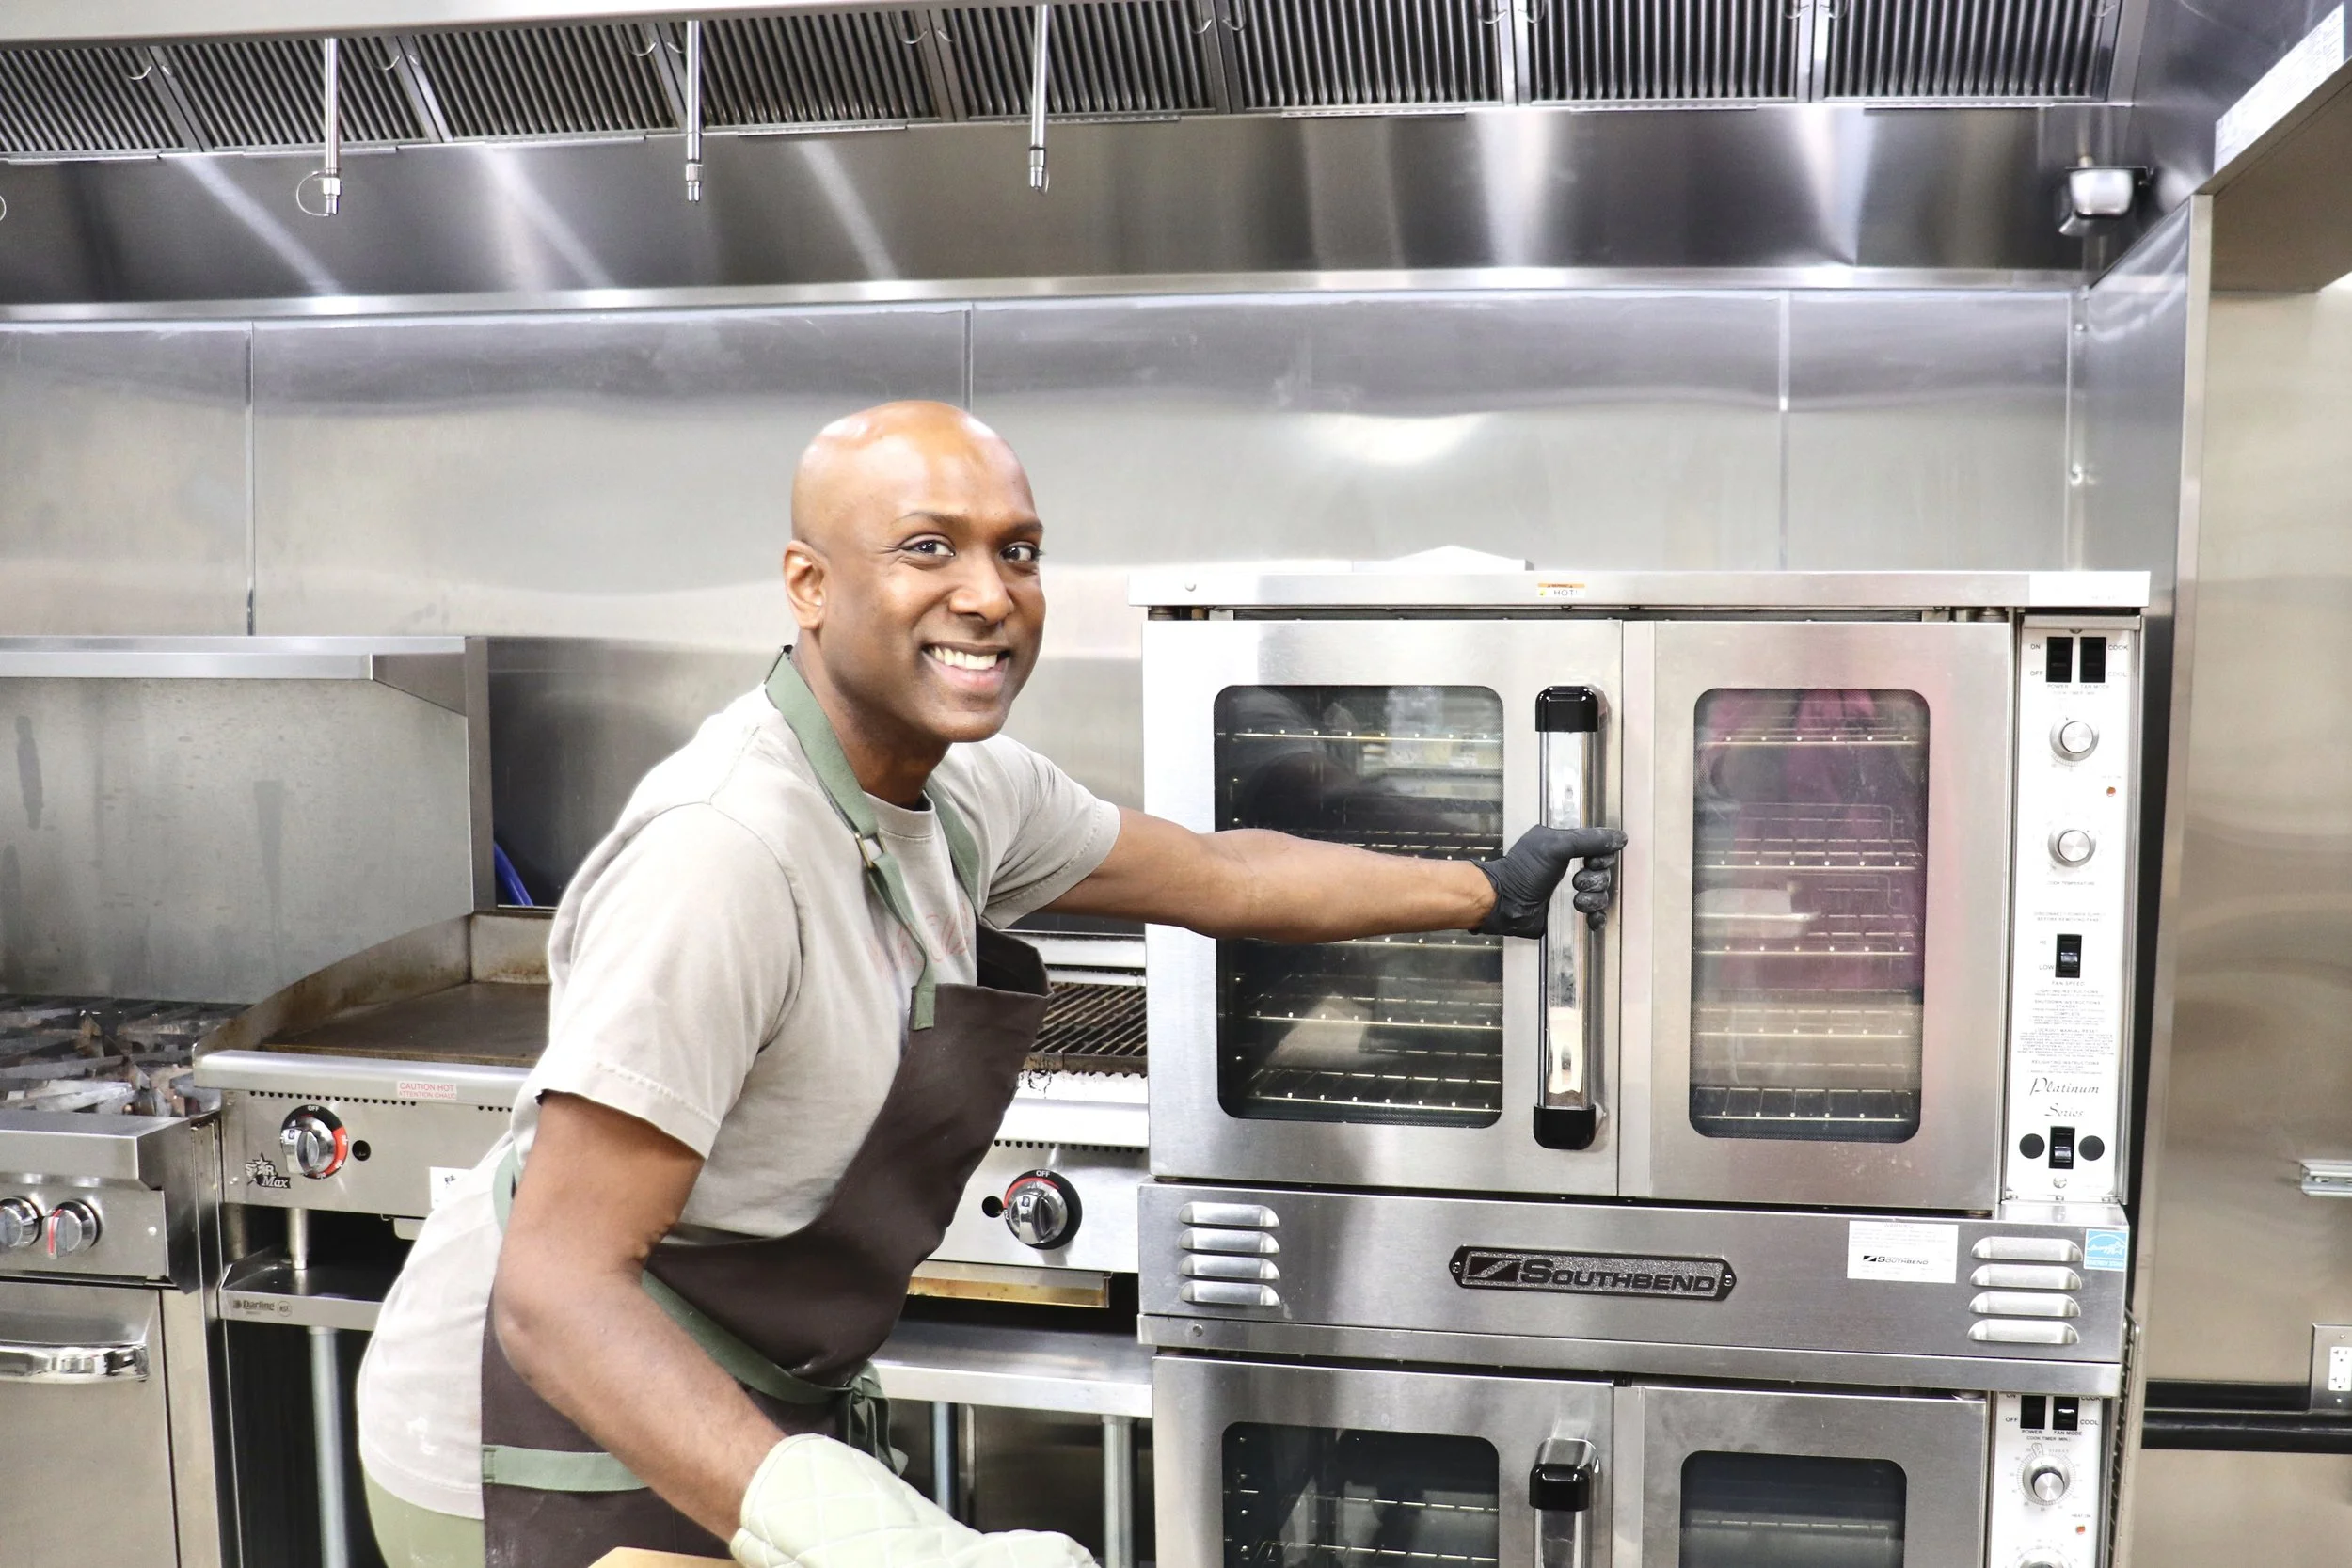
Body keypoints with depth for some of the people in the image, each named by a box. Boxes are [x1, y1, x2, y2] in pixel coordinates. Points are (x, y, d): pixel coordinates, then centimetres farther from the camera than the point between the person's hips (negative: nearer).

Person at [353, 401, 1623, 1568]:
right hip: (563, 1442, -7)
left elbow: (1220, 877, 10)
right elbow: (557, 1288, -32)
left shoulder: (969, 789, -5)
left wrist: (1489, 892, 18)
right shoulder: (724, 848, -31)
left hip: (770, 1395, 7)